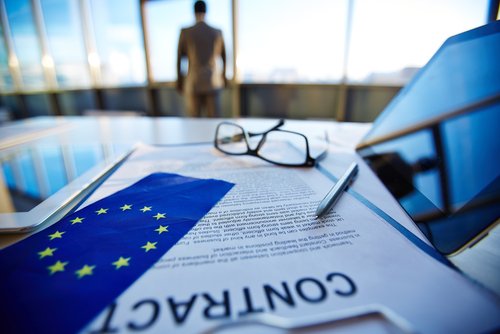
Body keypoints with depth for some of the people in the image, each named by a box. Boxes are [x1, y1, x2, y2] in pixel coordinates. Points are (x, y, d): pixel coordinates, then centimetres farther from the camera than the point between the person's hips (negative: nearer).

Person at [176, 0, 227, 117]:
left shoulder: (185, 32, 0)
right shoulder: (217, 32, 5)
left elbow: (179, 57, 5)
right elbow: (224, 57, 15)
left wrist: (179, 78, 17)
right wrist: (224, 75, 30)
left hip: (193, 83, -1)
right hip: (212, 83, 1)